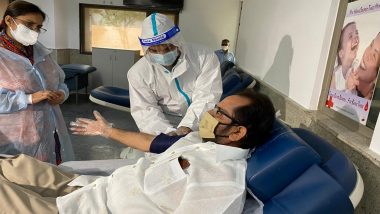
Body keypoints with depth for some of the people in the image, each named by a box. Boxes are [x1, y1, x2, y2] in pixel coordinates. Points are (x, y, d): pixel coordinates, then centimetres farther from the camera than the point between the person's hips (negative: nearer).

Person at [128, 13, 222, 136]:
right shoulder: (138, 72, -8)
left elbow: (206, 96, -16)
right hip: (164, 125, -1)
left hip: (202, 123, 2)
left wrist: (186, 126, -29)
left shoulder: (204, 57, -10)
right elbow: (144, 110, -11)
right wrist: (168, 132, -28)